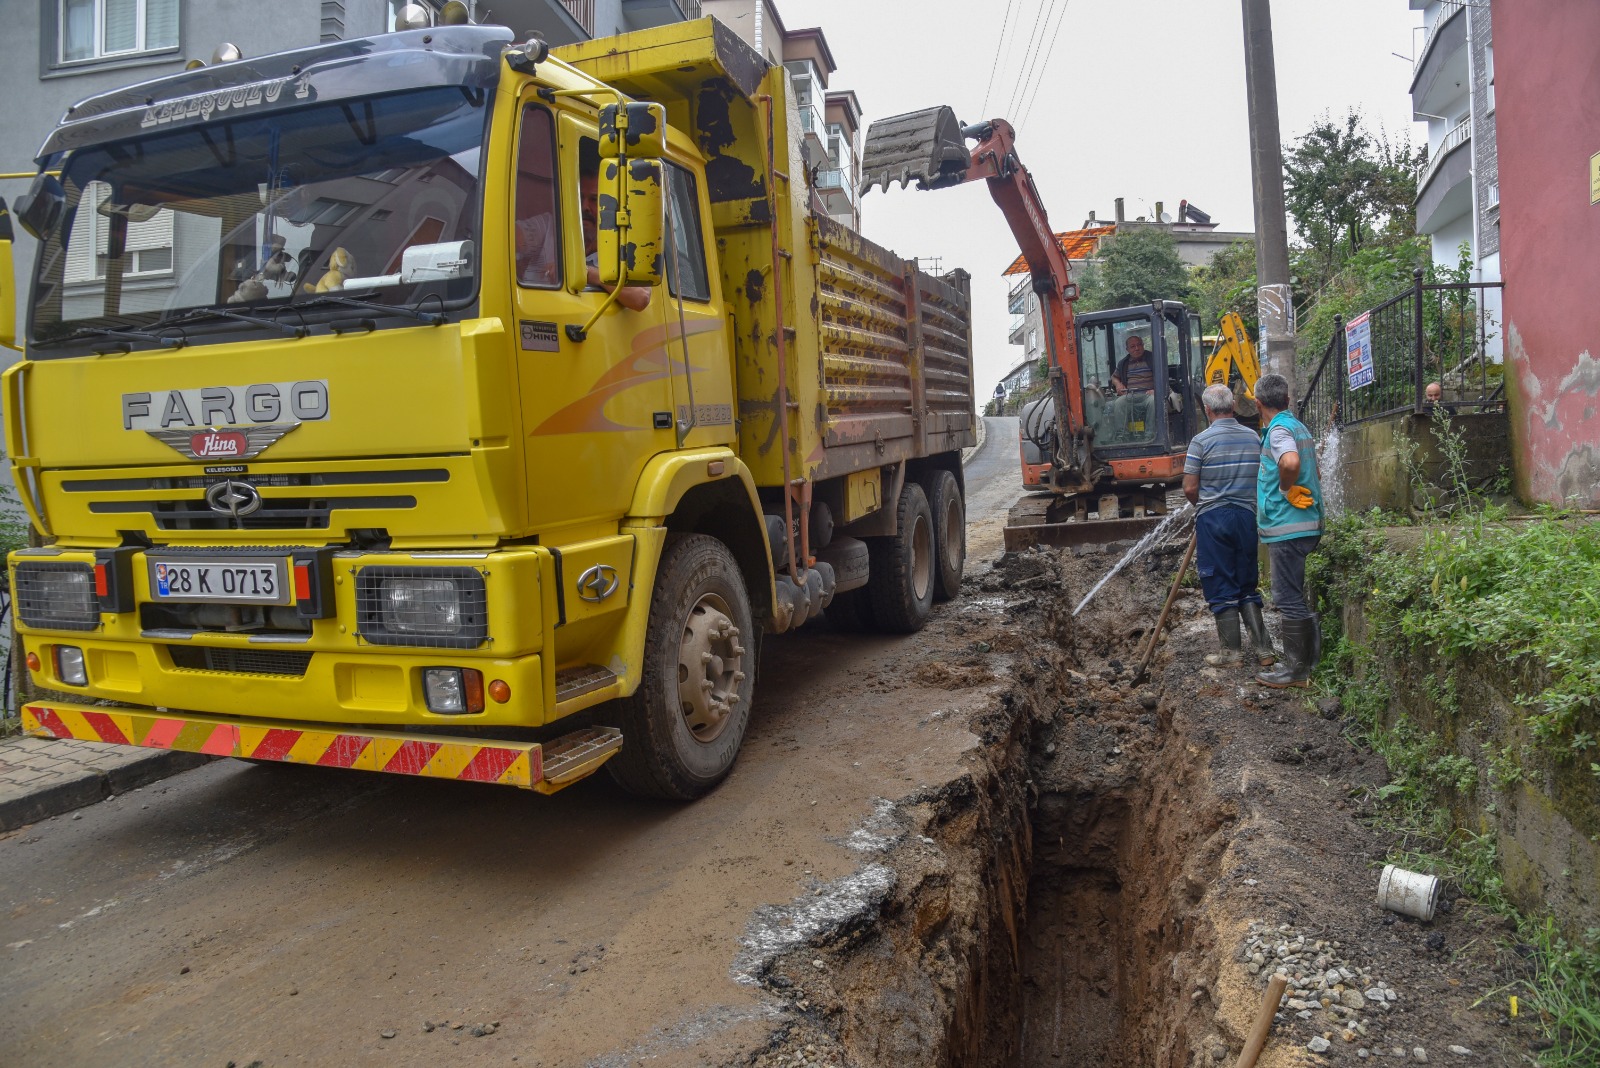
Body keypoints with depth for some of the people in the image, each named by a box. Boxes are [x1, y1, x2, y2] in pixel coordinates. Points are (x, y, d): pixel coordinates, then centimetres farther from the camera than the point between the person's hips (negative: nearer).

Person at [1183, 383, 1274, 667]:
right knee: (1247, 585, 15)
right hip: (1247, 516, 5)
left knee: (1220, 588, 3)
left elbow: (1190, 488, -10)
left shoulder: (1201, 440, -10)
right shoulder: (1254, 437, 5)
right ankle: (1263, 648, 14)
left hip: (1212, 517, -5)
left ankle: (1232, 652, 6)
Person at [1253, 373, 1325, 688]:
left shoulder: (1279, 430, -15)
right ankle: (1307, 660, 26)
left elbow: (1290, 462, -36)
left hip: (1287, 527, -10)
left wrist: (1286, 490, -20)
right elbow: (1312, 472, 27)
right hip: (1303, 524, 10)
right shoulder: (1299, 427, 17)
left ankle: (1295, 669, 3)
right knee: (1294, 596, 18)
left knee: (1288, 598, -4)